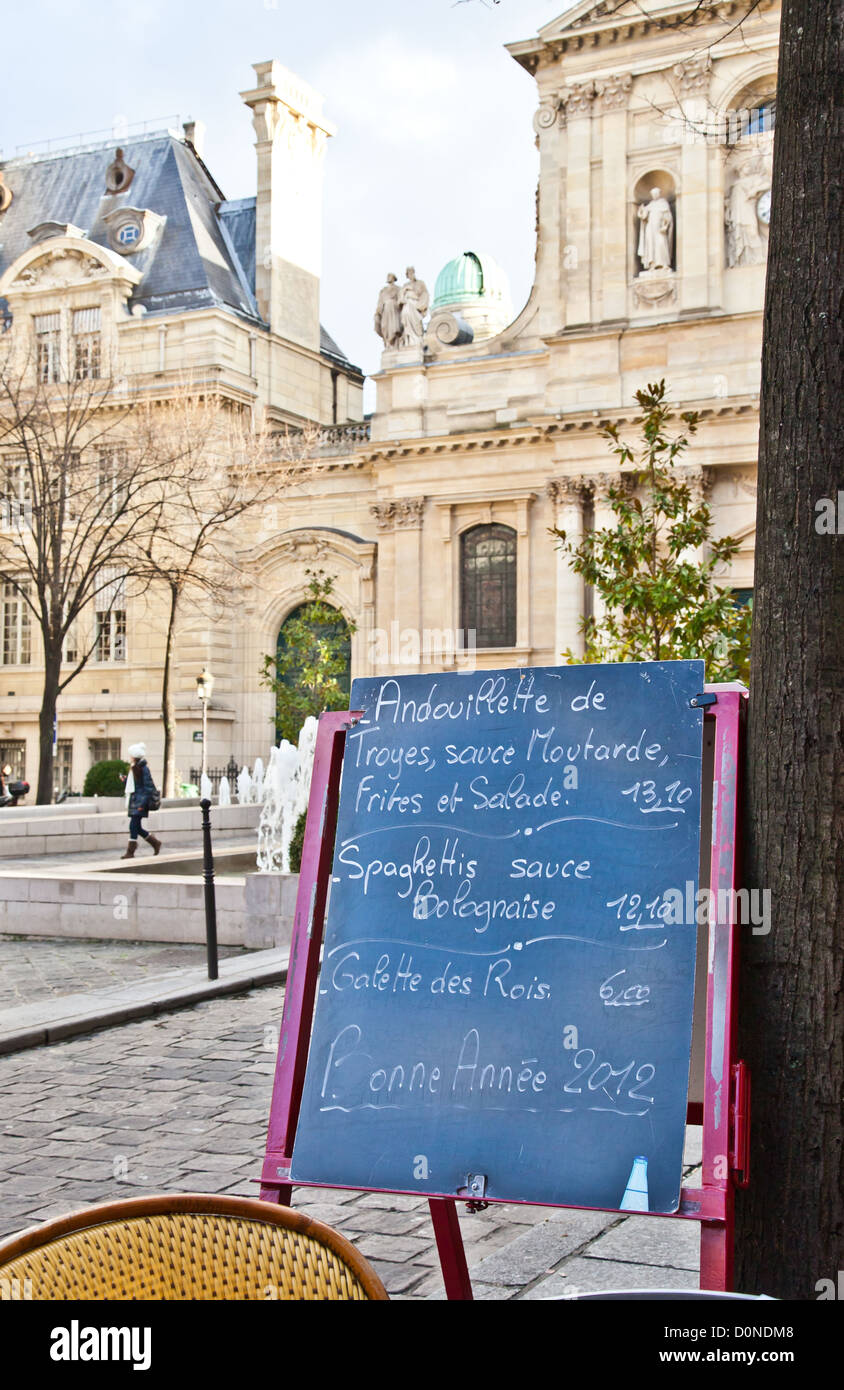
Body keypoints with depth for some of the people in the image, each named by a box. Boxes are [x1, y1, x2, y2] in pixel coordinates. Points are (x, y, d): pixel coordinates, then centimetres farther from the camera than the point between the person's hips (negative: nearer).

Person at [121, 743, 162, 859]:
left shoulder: (143, 768, -12)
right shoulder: (133, 768, 15)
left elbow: (148, 787, -15)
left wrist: (143, 803, -21)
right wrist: (125, 779, 8)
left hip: (140, 800, -10)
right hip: (134, 800, 10)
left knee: (133, 825, -11)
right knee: (136, 827, 10)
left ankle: (130, 852, -8)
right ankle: (155, 843, 25)